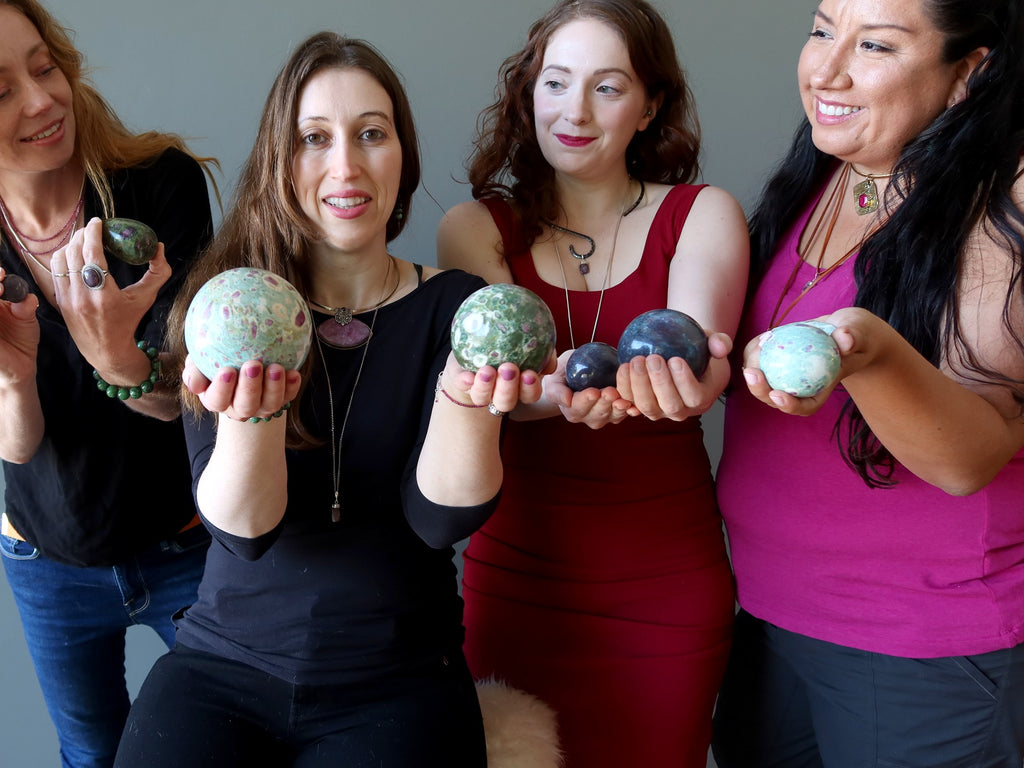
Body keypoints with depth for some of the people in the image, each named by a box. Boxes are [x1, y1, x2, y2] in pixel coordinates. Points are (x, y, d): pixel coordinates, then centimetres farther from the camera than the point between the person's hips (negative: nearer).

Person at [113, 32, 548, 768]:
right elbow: (243, 529, -11)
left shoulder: (455, 306, -3)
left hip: (400, 684, 0)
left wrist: (467, 395, -29)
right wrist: (251, 411, -31)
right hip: (223, 664, 1)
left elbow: (439, 518, -11)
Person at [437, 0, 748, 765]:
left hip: (666, 585, 0)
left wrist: (684, 375, -44)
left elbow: (696, 338, -19)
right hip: (516, 573, 1)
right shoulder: (476, 227, 2)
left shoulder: (704, 215, 0)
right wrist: (560, 391, -38)